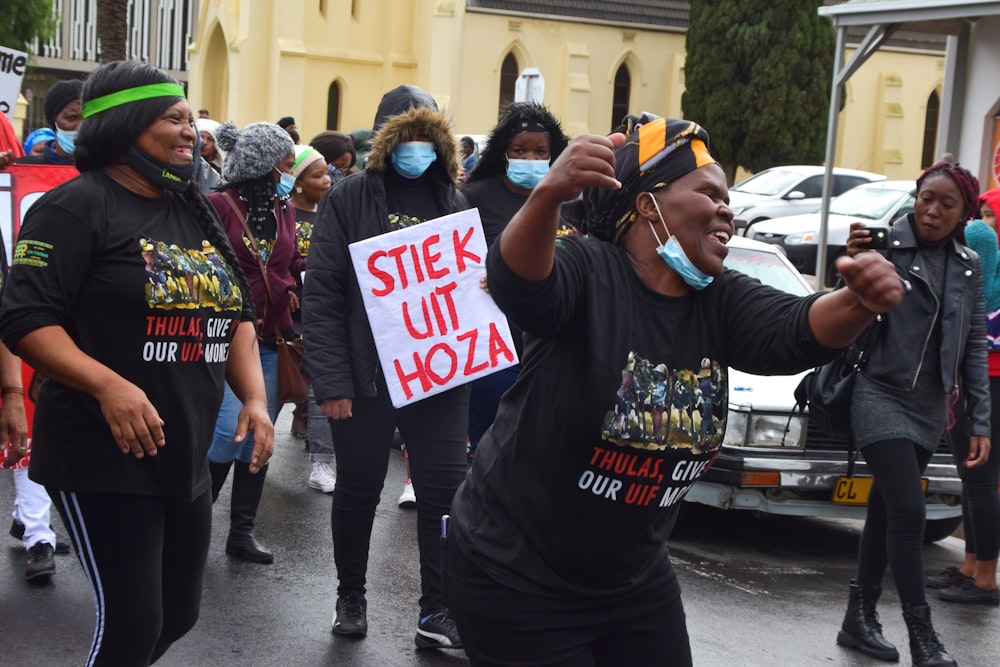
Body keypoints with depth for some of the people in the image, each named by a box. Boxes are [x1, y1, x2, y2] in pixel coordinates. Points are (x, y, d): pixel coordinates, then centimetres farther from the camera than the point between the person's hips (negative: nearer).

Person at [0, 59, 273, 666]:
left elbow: (237, 316, 18)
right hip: (104, 461, -8)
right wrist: (108, 386, -30)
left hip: (188, 458, 8)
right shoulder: (77, 206, -10)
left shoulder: (196, 214, 14)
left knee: (180, 615, 14)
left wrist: (254, 397, 3)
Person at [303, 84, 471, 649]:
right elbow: (323, 294, -7)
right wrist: (332, 381, -13)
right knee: (359, 489, 10)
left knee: (446, 488, -1)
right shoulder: (350, 200, -2)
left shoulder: (455, 203, 8)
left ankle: (439, 612, 8)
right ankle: (351, 594, 30)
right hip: (367, 375, -2)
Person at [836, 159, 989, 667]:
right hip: (882, 398, -5)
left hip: (930, 409, 5)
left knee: (886, 510, 11)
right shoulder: (887, 245, -9)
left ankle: (860, 621, 20)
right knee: (907, 512, -11)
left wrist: (980, 422, 8)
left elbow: (974, 346, 11)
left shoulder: (968, 266, 6)